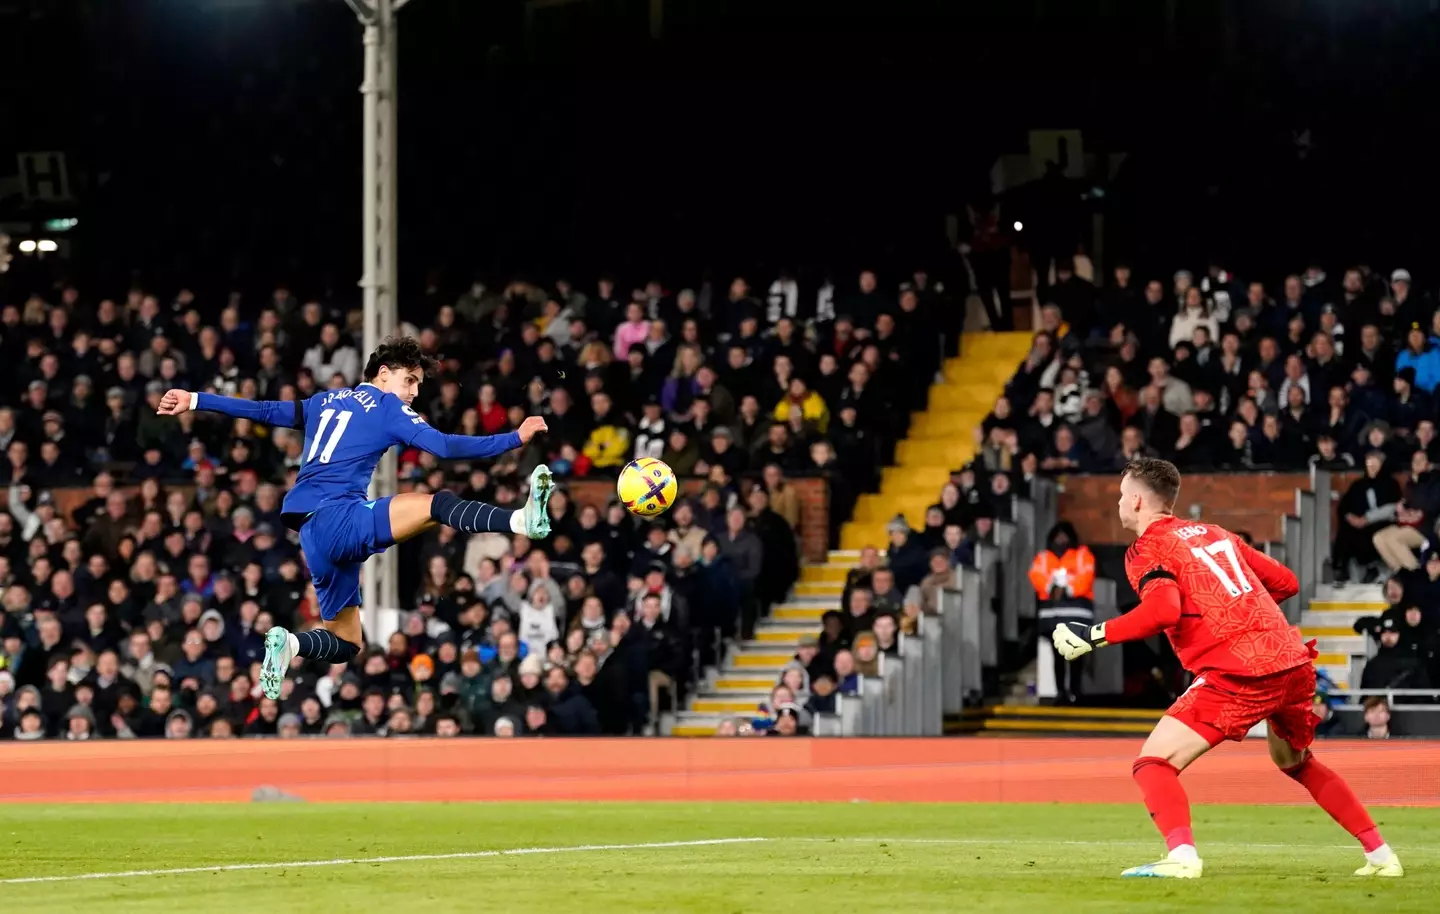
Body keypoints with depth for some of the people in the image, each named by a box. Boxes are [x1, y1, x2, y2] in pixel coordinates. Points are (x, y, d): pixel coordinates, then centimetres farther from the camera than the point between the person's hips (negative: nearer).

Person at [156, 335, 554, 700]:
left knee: (345, 643, 19)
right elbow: (444, 446, -8)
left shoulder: (327, 401, 24)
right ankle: (521, 519, -54)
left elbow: (263, 410, 25)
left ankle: (290, 643, -5)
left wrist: (195, 400, 33)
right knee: (439, 503, -29)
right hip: (338, 519, -8)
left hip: (314, 532, 8)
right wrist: (515, 439, -7)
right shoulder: (387, 406, 3)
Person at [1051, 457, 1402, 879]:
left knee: (1153, 763, -4)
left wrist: (1095, 635, -10)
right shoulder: (1216, 534, 22)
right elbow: (1285, 582, 23)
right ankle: (1380, 855, 30)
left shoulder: (1147, 550, 2)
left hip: (1238, 675, -7)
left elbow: (1163, 610, -17)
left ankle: (1182, 855, -27)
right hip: (1295, 661, 7)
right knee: (1296, 762, 31)